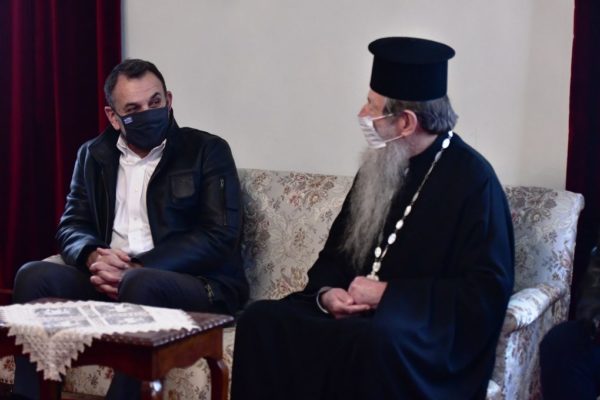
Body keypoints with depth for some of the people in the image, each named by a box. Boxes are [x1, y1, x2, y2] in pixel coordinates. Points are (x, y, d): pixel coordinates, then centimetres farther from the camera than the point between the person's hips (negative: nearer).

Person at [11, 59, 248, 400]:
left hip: (199, 284, -4)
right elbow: (72, 225, 11)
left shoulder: (208, 150, -1)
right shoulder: (93, 155, 14)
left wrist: (137, 269, -21)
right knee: (34, 276, -19)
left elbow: (220, 235, -11)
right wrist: (93, 256, -16)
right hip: (112, 279, 5)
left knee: (140, 285, -36)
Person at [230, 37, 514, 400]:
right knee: (262, 319, -19)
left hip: (432, 331, -6)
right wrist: (326, 293, -7)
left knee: (371, 342, -40)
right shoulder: (381, 164, 11)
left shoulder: (472, 179, -10)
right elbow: (336, 251, 17)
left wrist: (388, 294, -17)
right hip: (359, 314, 6)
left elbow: (488, 292, -15)